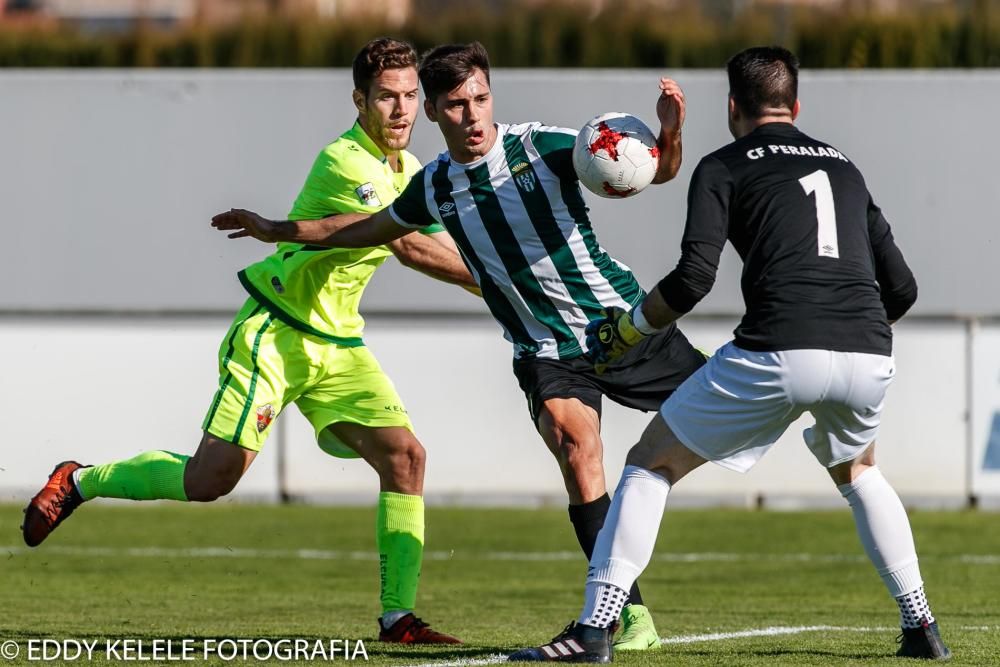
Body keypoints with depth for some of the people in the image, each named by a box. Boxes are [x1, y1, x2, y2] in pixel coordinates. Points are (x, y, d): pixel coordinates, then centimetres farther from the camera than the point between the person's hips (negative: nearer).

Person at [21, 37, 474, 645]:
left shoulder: (409, 171, 8)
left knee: (405, 455, -9)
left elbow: (441, 246, 20)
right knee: (212, 478, -11)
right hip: (276, 333, -8)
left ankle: (398, 616, -7)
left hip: (337, 344, 8)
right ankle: (79, 482, 13)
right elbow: (411, 248, -27)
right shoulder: (346, 163, -21)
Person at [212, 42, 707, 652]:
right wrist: (277, 231, 32)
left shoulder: (543, 147, -9)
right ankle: (631, 613, -25)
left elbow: (656, 170, -15)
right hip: (548, 351, 1)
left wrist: (669, 133, -37)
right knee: (575, 444, -26)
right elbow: (372, 229, 25)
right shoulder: (434, 187, 3)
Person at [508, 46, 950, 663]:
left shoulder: (724, 167, 10)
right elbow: (902, 288, 24)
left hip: (777, 354, -5)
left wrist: (628, 329, 13)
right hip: (869, 358, 5)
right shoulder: (843, 166, 25)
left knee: (652, 461, 11)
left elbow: (693, 277, -4)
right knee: (856, 469, 35)